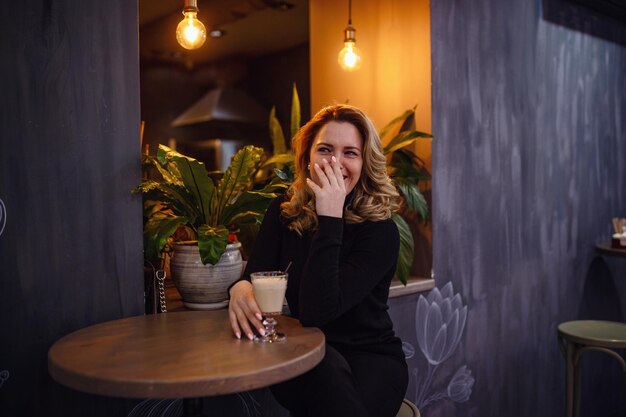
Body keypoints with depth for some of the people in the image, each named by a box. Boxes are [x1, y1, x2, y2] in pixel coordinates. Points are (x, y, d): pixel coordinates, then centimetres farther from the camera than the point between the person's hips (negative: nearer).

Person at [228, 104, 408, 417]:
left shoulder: (380, 229, -16)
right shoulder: (285, 210, -1)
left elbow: (316, 312, -27)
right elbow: (256, 273, -9)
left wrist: (329, 218, -31)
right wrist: (241, 287, -33)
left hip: (371, 357, -2)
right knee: (325, 367, -33)